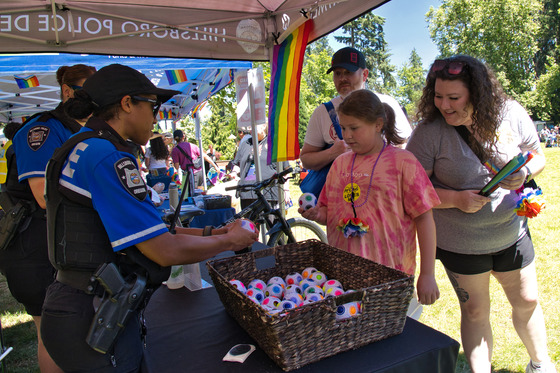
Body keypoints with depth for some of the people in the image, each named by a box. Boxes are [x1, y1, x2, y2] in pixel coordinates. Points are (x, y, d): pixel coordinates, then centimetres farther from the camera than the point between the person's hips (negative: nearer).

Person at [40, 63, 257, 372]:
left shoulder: (84, 148, 10)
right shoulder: (107, 156, -21)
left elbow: (145, 231, 11)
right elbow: (166, 251, -23)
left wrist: (210, 233, 8)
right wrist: (230, 240, -7)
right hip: (92, 320, -10)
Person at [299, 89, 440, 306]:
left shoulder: (402, 161, -5)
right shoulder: (340, 163, 9)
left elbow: (423, 218, -6)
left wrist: (427, 275, -7)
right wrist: (317, 214, -7)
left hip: (389, 273, -4)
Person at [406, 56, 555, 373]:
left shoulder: (511, 113, -8)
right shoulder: (429, 132, -19)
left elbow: (538, 157, 7)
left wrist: (524, 173, -15)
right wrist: (455, 199, -28)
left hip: (511, 233, 4)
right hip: (460, 242, -3)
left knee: (527, 302, 19)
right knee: (475, 311, 10)